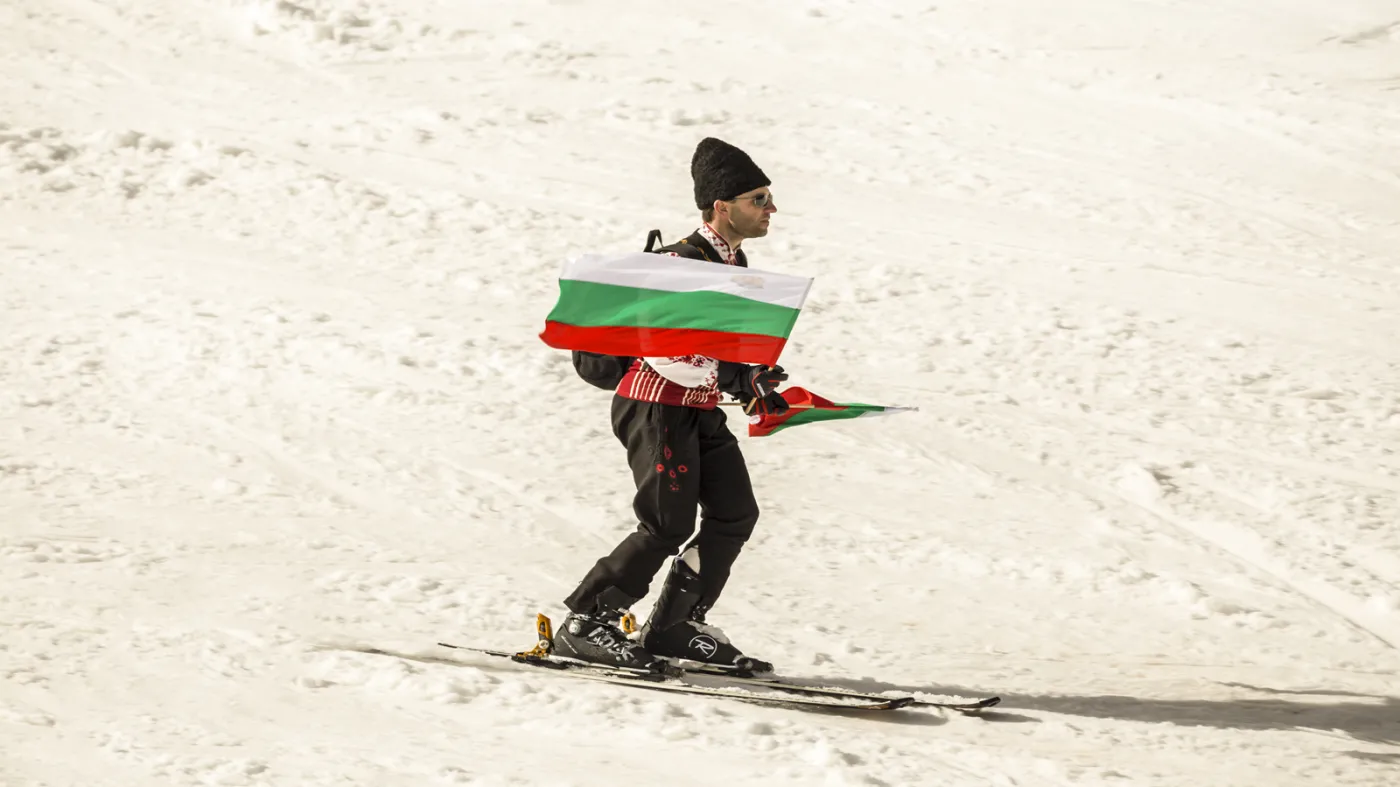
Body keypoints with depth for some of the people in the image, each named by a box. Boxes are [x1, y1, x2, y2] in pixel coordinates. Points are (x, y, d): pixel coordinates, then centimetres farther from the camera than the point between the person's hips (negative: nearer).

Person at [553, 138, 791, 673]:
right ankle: (584, 624, -1)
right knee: (669, 524, -11)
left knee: (735, 514, 3)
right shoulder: (681, 264, -20)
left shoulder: (734, 262, 10)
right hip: (656, 407, -9)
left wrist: (754, 386, 13)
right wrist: (736, 377, -33)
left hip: (699, 411, 9)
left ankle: (675, 626, 12)